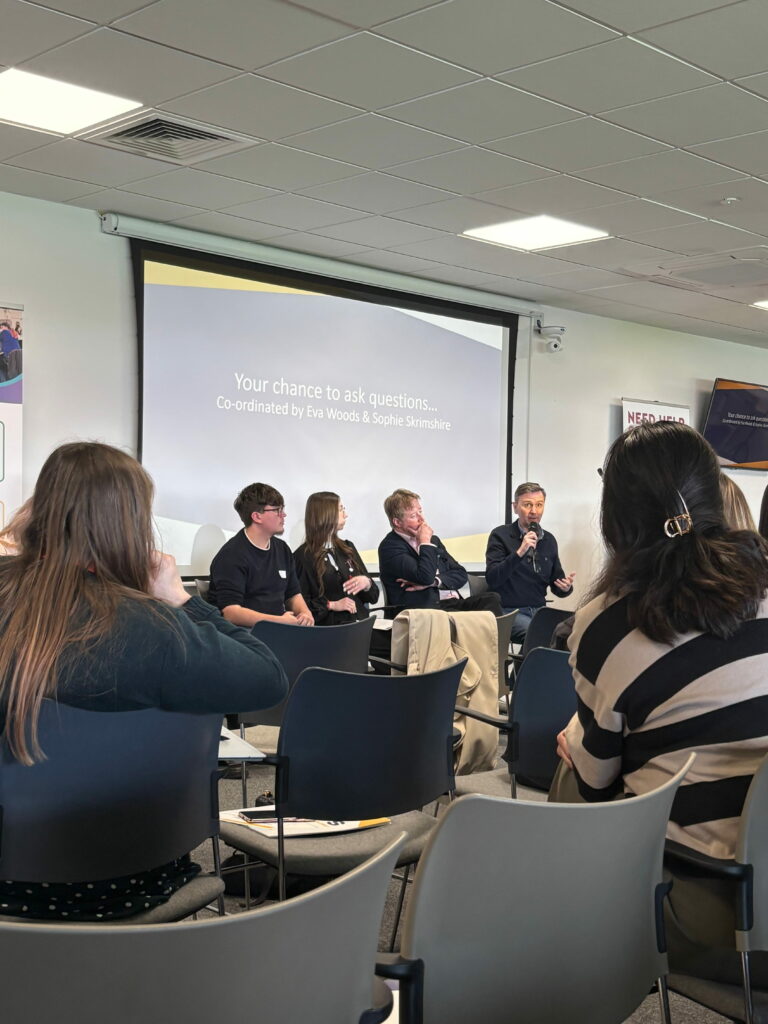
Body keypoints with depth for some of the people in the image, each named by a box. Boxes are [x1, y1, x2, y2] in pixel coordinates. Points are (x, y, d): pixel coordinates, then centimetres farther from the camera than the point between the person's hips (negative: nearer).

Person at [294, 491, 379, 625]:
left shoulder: (347, 548, 19)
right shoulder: (303, 556, -1)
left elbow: (373, 596, 20)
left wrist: (367, 583, -1)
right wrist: (332, 605, -13)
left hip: (360, 622, 6)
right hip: (327, 627, -6)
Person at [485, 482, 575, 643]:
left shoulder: (549, 540, 13)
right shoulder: (500, 535, -1)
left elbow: (556, 586, 19)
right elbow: (492, 579, -13)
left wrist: (566, 587, -6)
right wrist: (519, 552, -23)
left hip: (539, 610, 5)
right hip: (509, 611, -5)